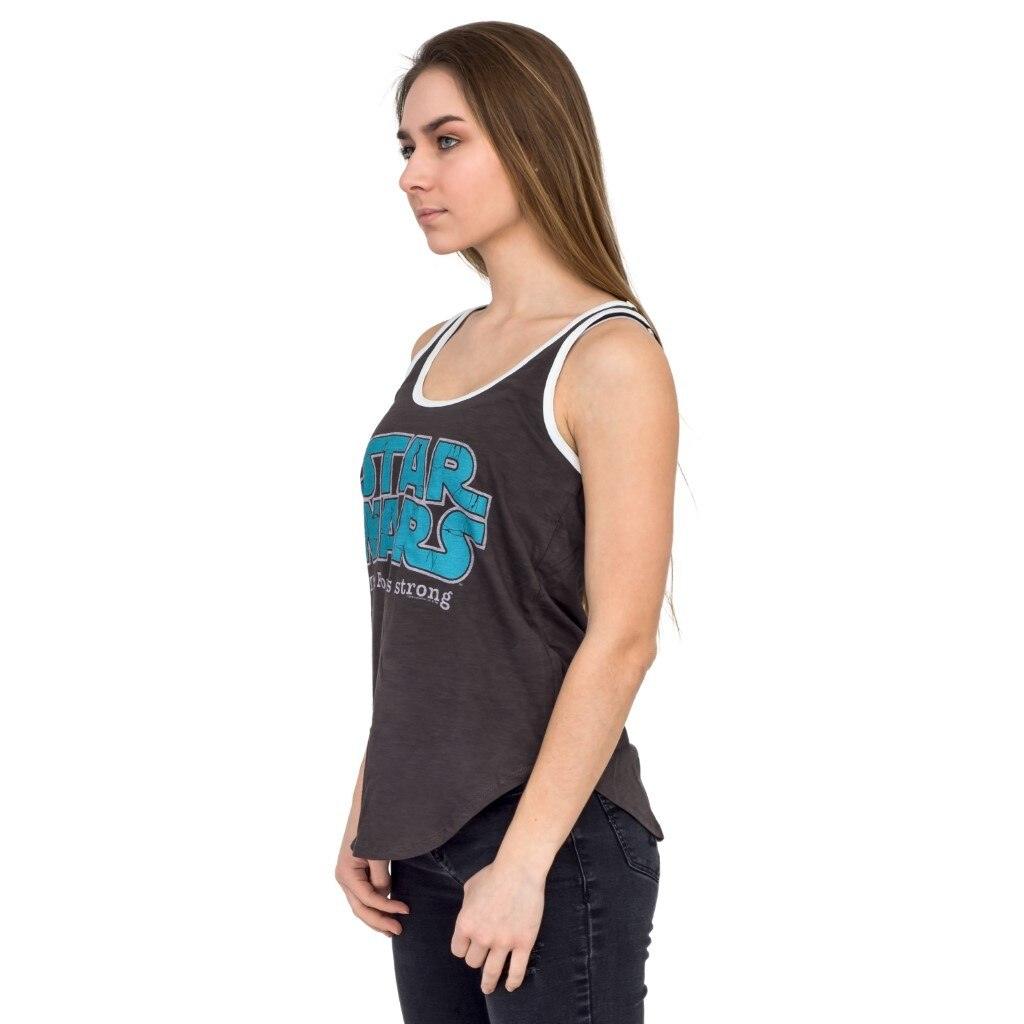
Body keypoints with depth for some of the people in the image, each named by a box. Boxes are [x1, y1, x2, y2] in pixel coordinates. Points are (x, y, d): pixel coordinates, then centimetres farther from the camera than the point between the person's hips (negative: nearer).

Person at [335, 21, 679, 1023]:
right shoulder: (435, 352, 11)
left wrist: (524, 860, -17)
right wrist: (369, 809, 10)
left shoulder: (609, 357, -10)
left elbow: (621, 639, -15)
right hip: (419, 834, 7)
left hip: (552, 837, -6)